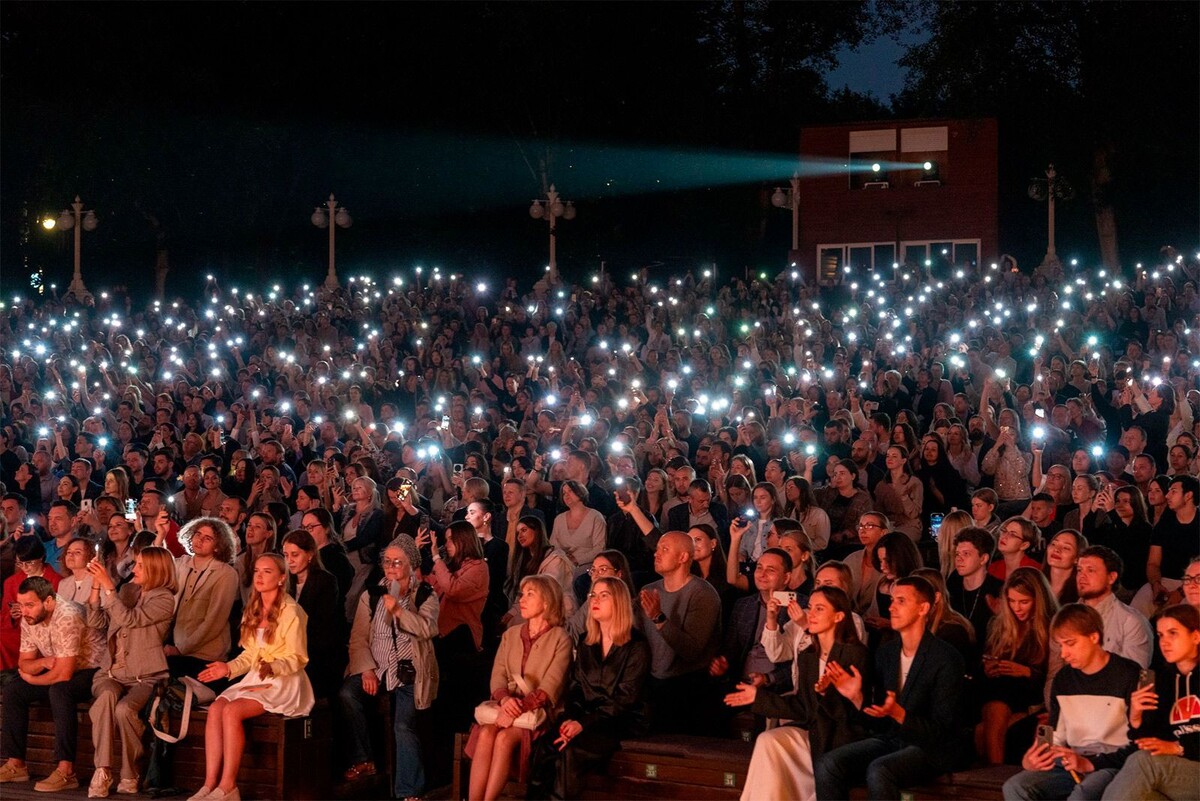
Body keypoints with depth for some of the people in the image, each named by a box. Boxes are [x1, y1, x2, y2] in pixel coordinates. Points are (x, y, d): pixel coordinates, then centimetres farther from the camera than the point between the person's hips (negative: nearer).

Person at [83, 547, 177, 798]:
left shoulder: (164, 599, -1)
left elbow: (128, 619, -15)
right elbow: (96, 622, 13)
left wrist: (108, 585, -12)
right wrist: (96, 586, 3)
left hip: (143, 677, -4)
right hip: (110, 673, 4)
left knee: (124, 709, -34)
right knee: (107, 695, -32)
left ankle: (130, 776, -15)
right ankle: (102, 772, -36)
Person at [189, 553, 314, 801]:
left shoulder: (291, 612, -10)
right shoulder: (253, 611, 15)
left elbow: (297, 659, -11)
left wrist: (271, 667, -28)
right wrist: (228, 668, 2)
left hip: (285, 683, -7)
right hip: (256, 678, 7)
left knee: (232, 711, -29)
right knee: (215, 709, -21)